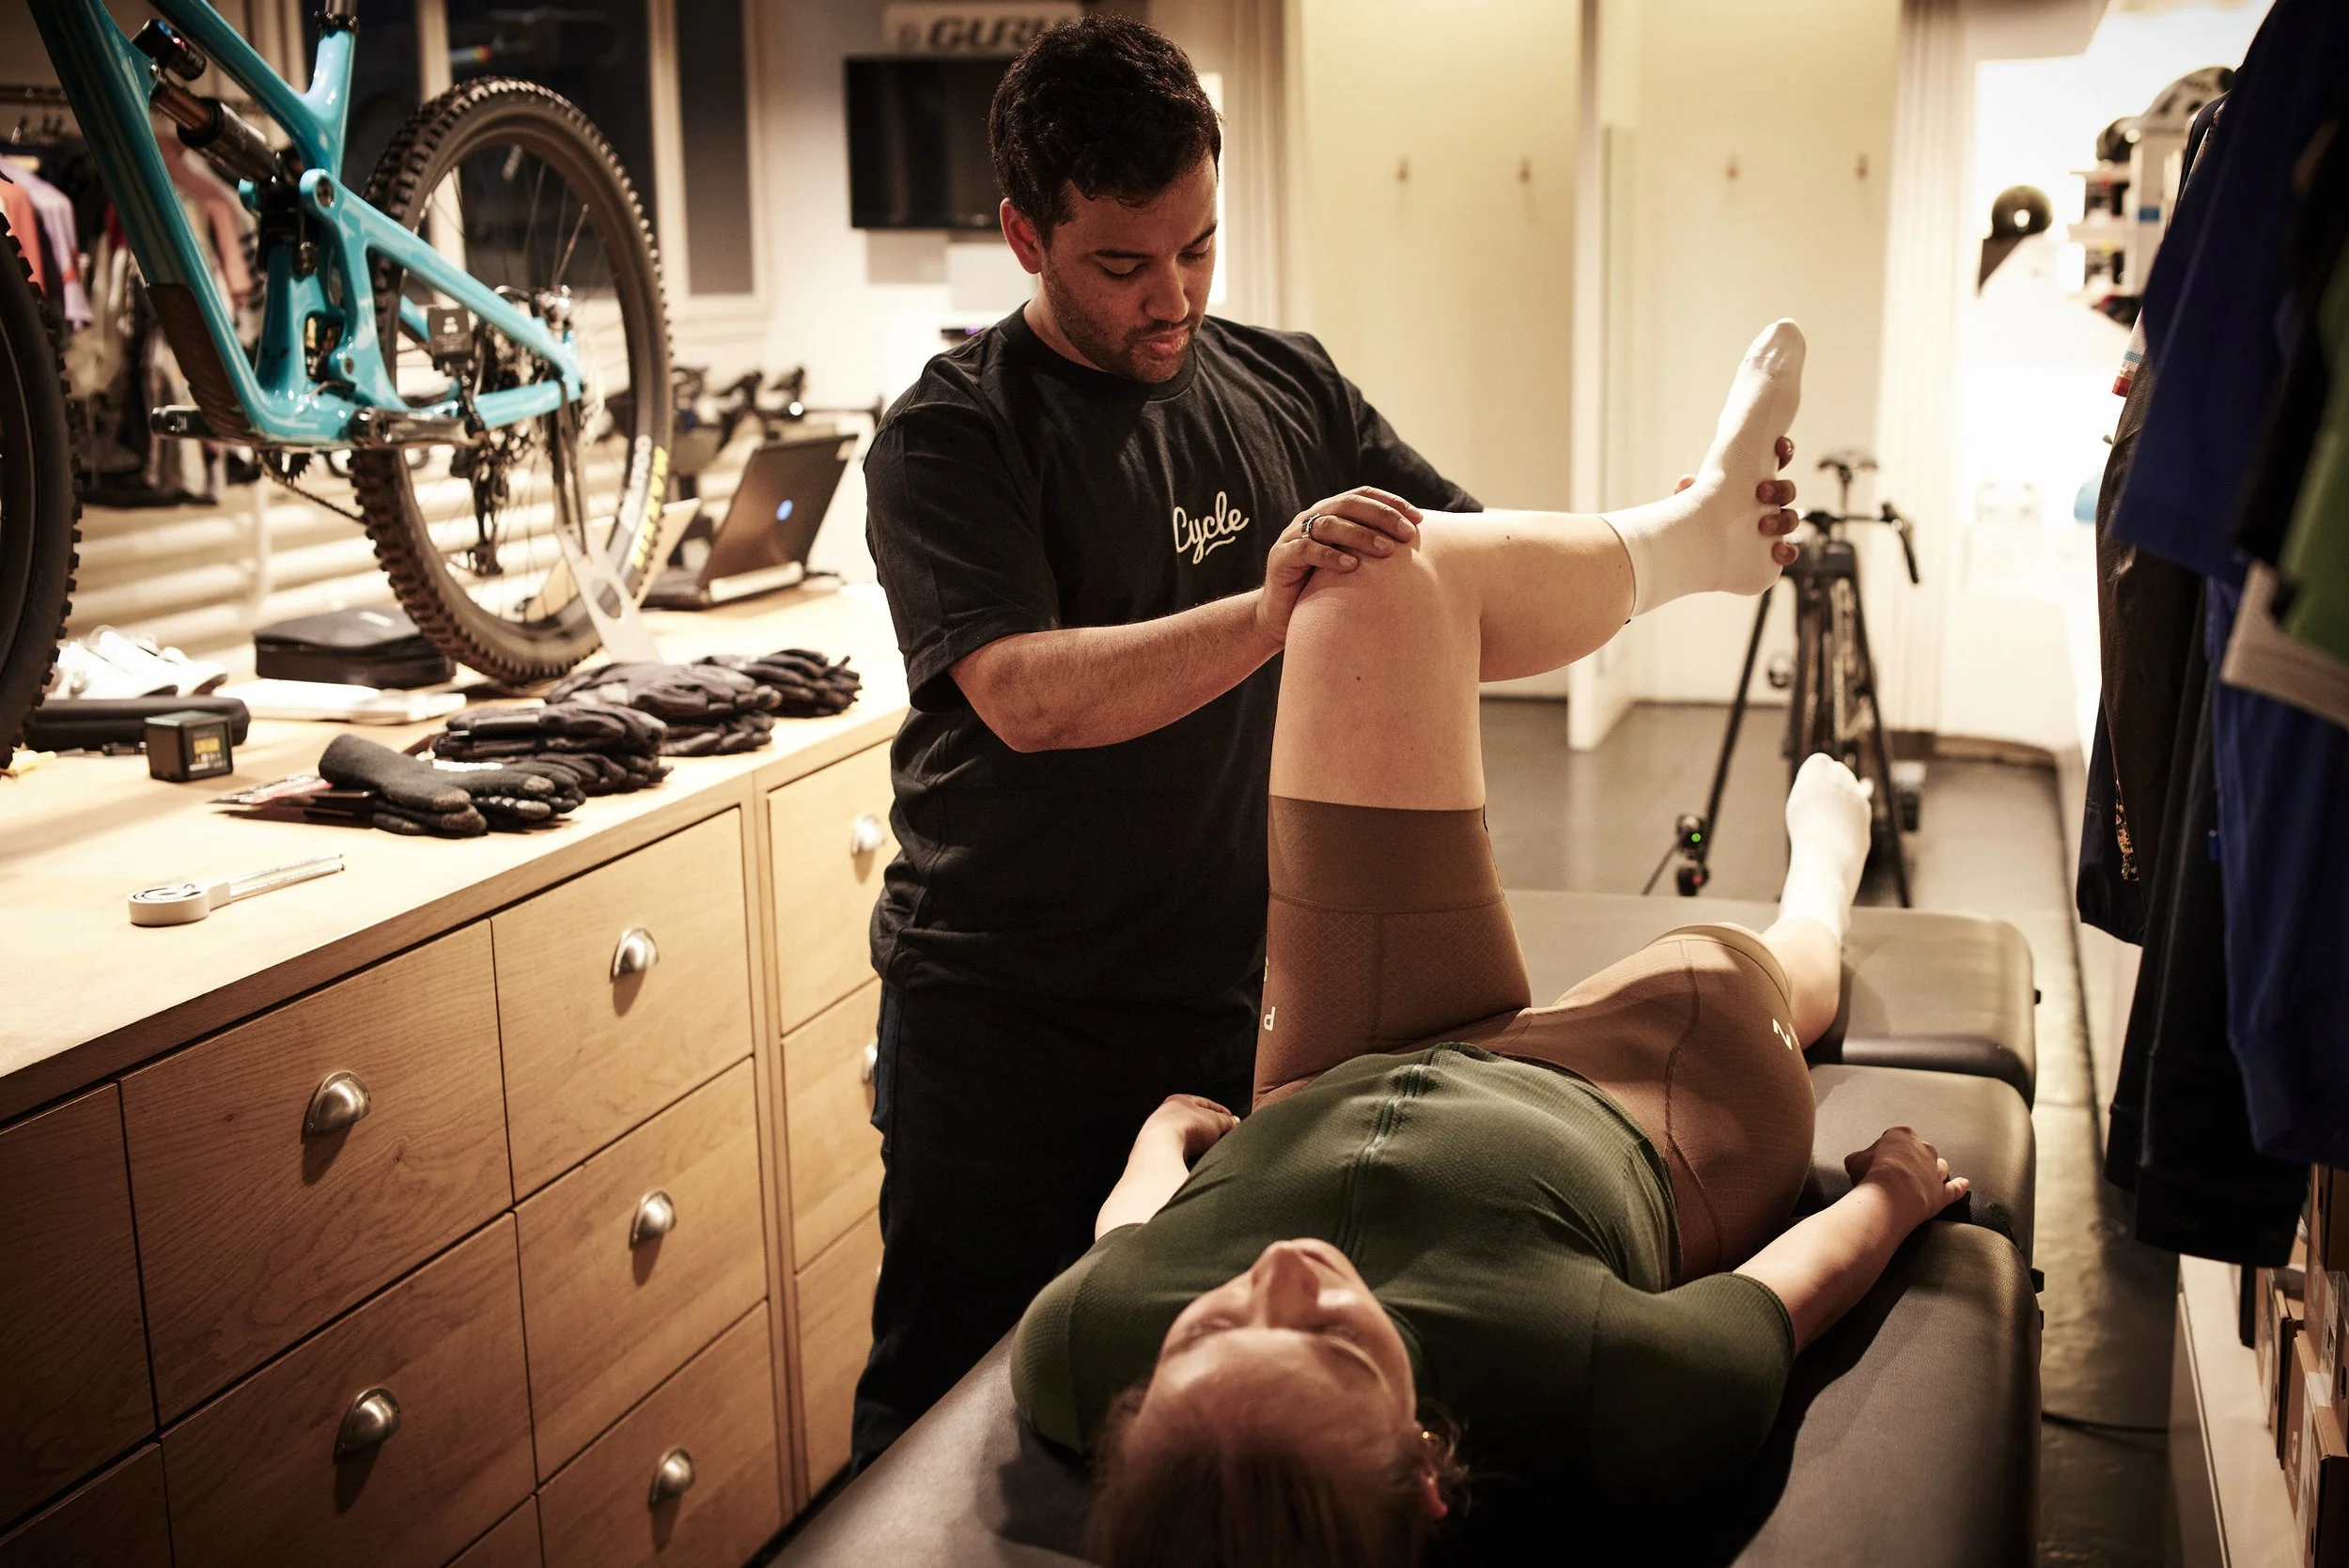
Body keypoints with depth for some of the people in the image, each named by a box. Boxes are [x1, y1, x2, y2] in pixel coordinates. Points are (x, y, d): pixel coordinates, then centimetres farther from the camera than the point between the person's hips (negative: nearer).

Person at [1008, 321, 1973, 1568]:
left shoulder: (1081, 1343, -41)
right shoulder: (1608, 1388, -45)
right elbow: (1772, 1299, -21)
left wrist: (1168, 1123, 8)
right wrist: (1893, 1189, 1)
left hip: (1339, 1086, 2)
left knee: (1388, 564, -4)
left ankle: (1689, 533, 28)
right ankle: (1820, 898, 69)